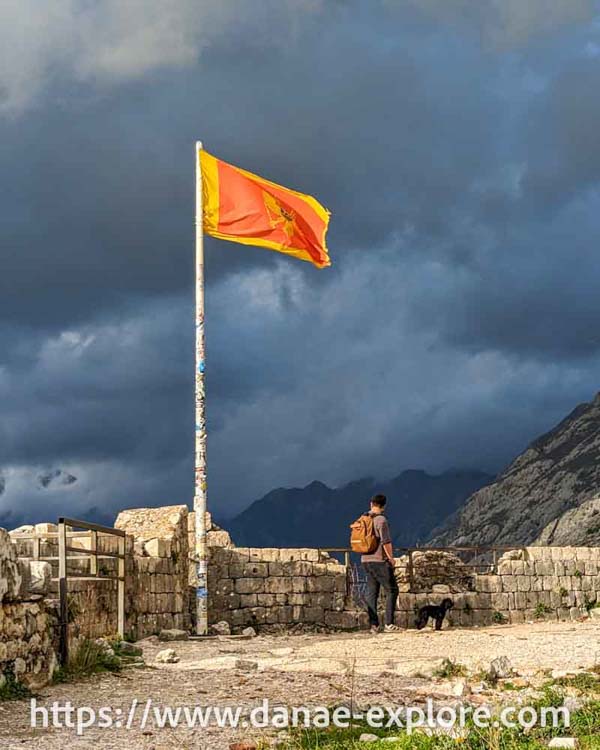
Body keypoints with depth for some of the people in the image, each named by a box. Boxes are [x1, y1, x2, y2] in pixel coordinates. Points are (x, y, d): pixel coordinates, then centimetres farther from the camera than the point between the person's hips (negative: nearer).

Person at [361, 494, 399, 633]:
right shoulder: (381, 520, -13)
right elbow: (386, 542, -17)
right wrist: (391, 558, -6)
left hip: (366, 560, 7)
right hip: (380, 560, -7)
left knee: (371, 593, 8)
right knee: (391, 591, 1)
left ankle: (373, 625, 4)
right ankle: (389, 624, -5)